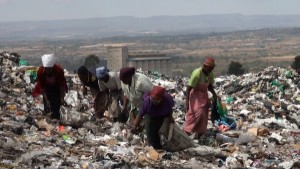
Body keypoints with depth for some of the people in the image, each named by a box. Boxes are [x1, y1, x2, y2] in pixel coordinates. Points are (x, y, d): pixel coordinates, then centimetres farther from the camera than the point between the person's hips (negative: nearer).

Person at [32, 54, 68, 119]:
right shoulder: (40, 71, -30)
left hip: (57, 88, -1)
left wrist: (62, 98, -24)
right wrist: (46, 100, -26)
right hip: (47, 88, 1)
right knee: (47, 109, -3)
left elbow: (62, 85, -21)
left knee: (56, 108, -6)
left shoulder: (59, 70, -33)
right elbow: (42, 87, -22)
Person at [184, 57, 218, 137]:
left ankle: (200, 134, 16)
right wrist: (187, 102, -24)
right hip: (195, 95, -7)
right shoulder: (197, 74, -26)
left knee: (204, 115, 6)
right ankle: (187, 130, -5)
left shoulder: (210, 74, -5)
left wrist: (214, 94, -7)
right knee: (198, 113, -17)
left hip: (204, 95, 7)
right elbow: (189, 88, -22)